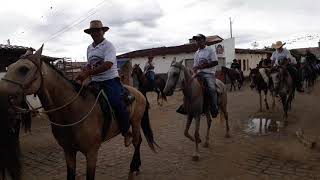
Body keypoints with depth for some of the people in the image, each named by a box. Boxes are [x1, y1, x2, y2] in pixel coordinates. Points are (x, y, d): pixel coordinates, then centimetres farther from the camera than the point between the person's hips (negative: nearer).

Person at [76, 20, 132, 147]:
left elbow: (108, 65, -22)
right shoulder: (89, 48, 16)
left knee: (117, 103, -25)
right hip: (95, 81, 7)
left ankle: (126, 132, -4)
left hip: (110, 80, -7)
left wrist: (87, 73, -29)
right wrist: (83, 73, 1)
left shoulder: (108, 45, -7)